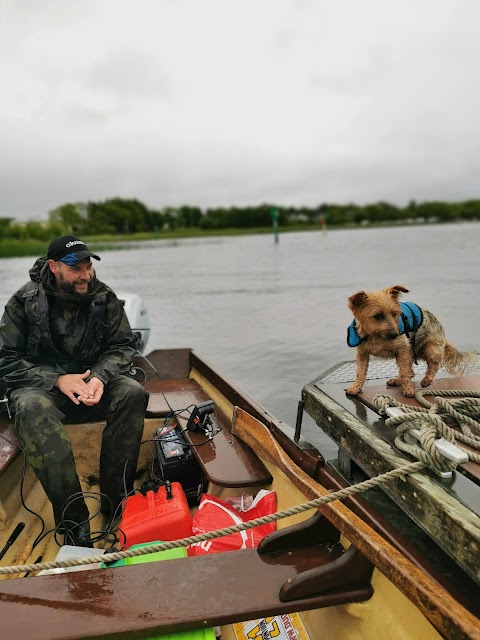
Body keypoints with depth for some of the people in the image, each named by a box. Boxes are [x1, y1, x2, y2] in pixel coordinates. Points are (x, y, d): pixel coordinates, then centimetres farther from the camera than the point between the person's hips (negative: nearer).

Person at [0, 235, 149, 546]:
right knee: (32, 409, -36)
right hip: (40, 384, -2)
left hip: (93, 380, 2)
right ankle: (73, 520, -31)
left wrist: (100, 376, -22)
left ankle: (115, 500, -18)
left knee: (133, 393, -26)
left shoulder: (105, 298, -4)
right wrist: (56, 379, -22)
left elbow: (123, 346, -1)